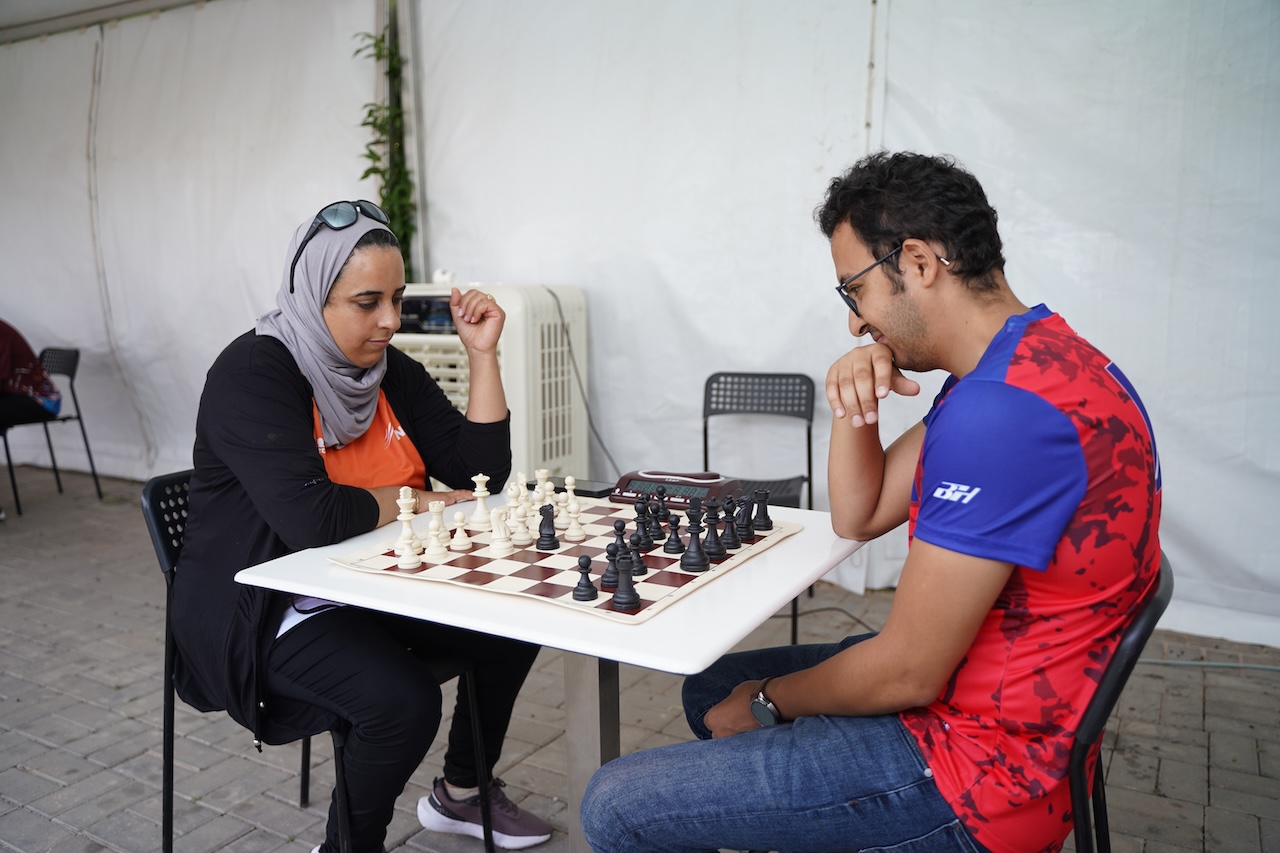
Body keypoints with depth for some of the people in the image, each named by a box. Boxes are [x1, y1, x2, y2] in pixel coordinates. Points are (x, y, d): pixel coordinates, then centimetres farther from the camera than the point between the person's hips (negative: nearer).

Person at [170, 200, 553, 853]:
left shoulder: (390, 370, 3)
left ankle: (461, 794, 23)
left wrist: (482, 355, -8)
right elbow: (312, 519, -32)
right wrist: (415, 501, -15)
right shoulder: (253, 373, -19)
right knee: (403, 699, -27)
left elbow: (482, 470, -1)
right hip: (266, 609, -7)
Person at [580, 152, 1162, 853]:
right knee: (710, 687, 24)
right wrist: (853, 400, -8)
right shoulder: (1028, 361, 7)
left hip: (978, 769, -10)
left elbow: (905, 674, -24)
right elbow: (858, 516, 10)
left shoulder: (1001, 410, -29)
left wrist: (767, 701, -5)